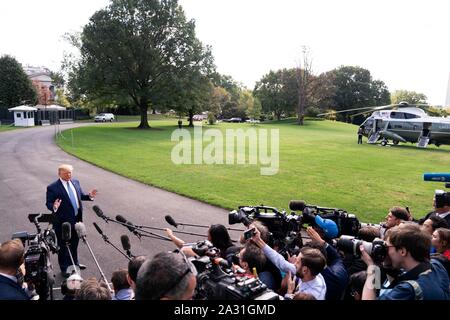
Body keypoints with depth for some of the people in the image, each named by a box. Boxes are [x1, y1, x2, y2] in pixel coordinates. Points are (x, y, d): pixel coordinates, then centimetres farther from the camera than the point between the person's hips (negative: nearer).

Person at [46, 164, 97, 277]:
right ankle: (64, 269, 25)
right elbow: (48, 203, -12)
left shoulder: (75, 182, 4)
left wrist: (89, 196, -5)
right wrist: (54, 207, -33)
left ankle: (74, 263, 42)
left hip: (76, 220, 6)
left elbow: (80, 195, 15)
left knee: (74, 244, 23)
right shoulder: (52, 188, -14)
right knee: (63, 246, 9)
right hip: (63, 222, -6)